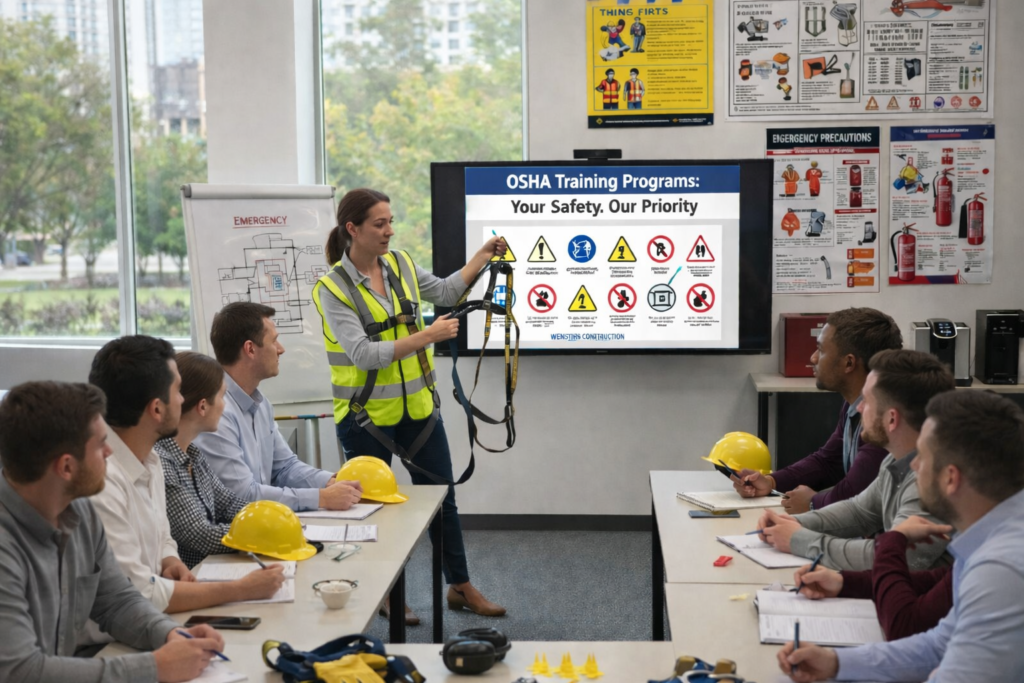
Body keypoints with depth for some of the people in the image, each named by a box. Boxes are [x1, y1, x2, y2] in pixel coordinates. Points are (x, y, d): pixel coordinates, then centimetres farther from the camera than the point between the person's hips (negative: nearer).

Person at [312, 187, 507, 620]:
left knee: (442, 497, 12)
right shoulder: (332, 288, -16)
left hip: (418, 404, 5)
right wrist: (427, 336, -29)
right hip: (366, 414, -5)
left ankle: (460, 587, 27)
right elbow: (363, 354, -24)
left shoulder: (400, 264, 1)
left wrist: (481, 258, 3)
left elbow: (445, 293, 15)